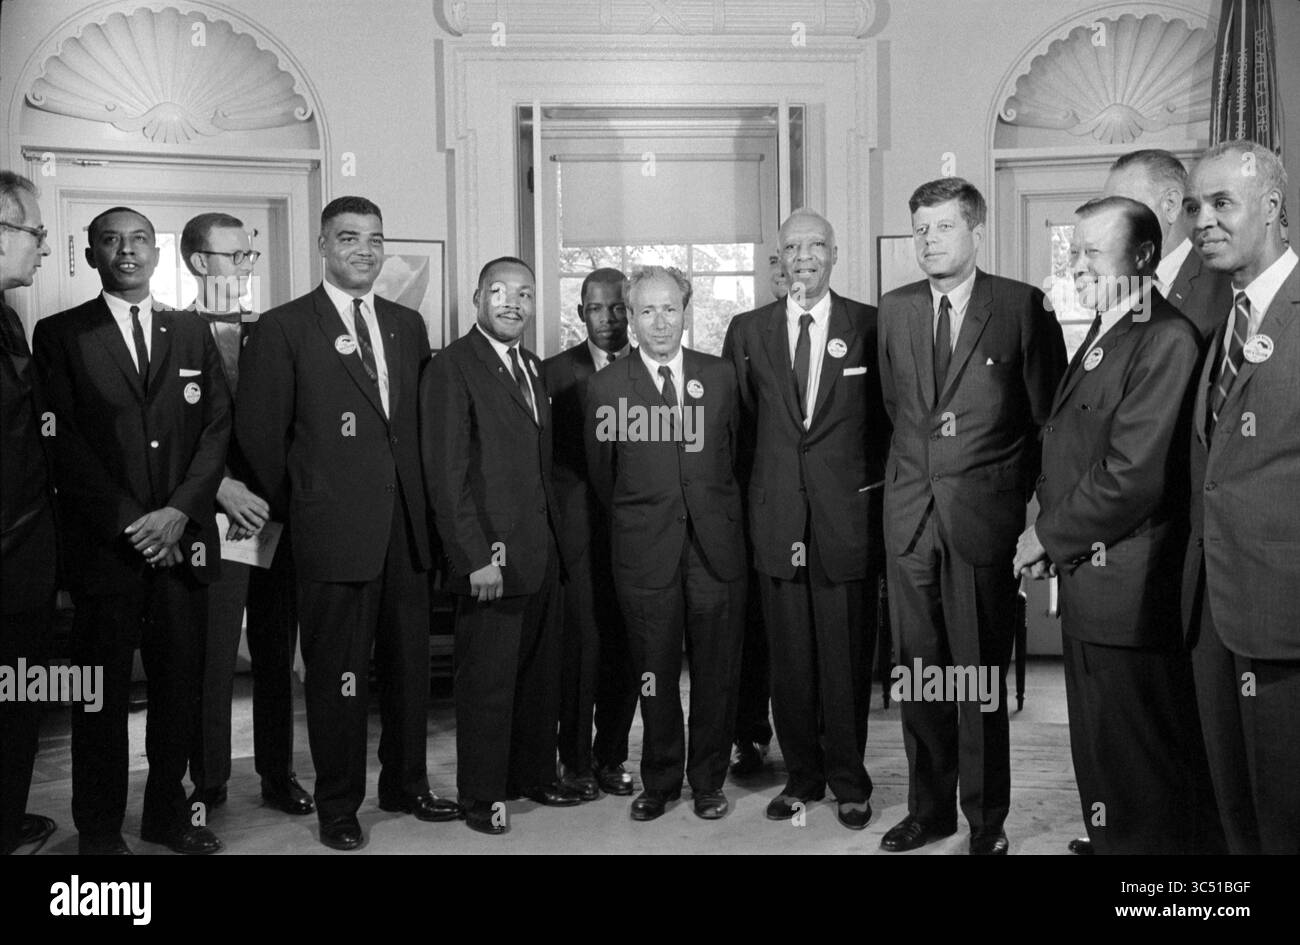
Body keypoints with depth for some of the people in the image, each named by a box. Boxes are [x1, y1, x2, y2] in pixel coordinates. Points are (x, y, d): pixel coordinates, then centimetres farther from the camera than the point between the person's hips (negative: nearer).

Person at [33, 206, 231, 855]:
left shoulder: (193, 335, 13)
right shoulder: (60, 335, 4)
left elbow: (217, 429, 6)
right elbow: (64, 443, -3)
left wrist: (178, 511, -8)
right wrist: (128, 521, -11)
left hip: (181, 538, 3)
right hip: (104, 544, -2)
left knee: (180, 685, 7)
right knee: (103, 692, 4)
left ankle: (168, 814, 21)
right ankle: (99, 830, 17)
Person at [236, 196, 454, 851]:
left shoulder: (408, 325, 12)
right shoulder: (283, 329, -3)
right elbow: (259, 434, -2)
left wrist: (422, 502, 8)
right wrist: (292, 509, 3)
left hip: (407, 527, 5)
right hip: (333, 531, -4)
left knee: (410, 665, 13)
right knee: (337, 674, 5)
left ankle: (405, 785, 30)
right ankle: (337, 805, 20)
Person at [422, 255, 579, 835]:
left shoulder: (532, 368, 16)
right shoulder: (453, 368, -9)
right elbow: (446, 475, -14)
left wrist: (554, 538, 10)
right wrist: (476, 558, -18)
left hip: (541, 554, 8)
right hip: (490, 558, -7)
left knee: (541, 674, 15)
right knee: (487, 679, 3)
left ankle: (535, 775, 30)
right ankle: (481, 795, 17)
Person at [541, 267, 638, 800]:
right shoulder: (556, 372, 4)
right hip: (580, 531, -2)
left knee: (627, 649, 7)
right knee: (582, 646, 0)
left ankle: (611, 757, 22)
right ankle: (576, 762, 14)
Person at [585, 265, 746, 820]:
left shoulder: (721, 375, 5)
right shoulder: (607, 387, 0)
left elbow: (735, 455, 13)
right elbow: (601, 473, 9)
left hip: (716, 547, 1)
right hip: (645, 551, -1)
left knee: (717, 672, 7)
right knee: (654, 675, 7)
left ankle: (708, 780, 24)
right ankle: (660, 781, 24)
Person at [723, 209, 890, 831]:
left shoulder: (870, 326, 2)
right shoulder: (747, 332, 8)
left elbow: (891, 414, 6)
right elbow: (737, 419, 12)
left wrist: (875, 482, 1)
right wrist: (762, 482, 6)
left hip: (848, 515, -2)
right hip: (777, 516, 2)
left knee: (846, 658, 3)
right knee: (788, 657, 8)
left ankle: (849, 784, 18)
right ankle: (801, 777, 22)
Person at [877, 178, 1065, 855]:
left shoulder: (1023, 307, -3)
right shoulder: (894, 310, 11)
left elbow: (1050, 413, 0)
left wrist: (1036, 504, -1)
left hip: (983, 513, -4)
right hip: (910, 513, 4)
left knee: (980, 672, 2)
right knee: (917, 669, 10)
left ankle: (987, 818, 18)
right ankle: (929, 809, 25)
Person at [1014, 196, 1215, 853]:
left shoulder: (1167, 339, -15)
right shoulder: (1100, 337, 16)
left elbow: (1133, 475, -22)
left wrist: (1048, 538, -11)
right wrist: (1051, 537, 2)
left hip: (1130, 594, -9)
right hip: (1087, 584, 10)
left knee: (1142, 771, 3)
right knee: (1099, 754, 21)